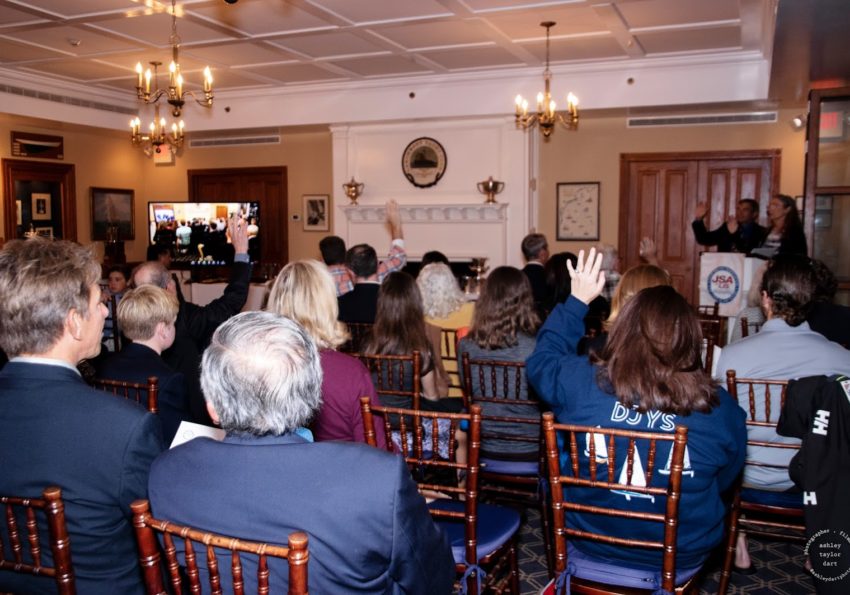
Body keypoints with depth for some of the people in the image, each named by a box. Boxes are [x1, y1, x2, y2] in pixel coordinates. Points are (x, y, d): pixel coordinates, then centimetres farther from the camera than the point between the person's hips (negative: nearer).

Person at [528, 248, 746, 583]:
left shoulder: (580, 381, -21)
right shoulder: (721, 408, -20)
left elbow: (542, 358, 3)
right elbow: (724, 482, 0)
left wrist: (576, 301, 10)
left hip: (585, 551, 0)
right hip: (679, 560, 1)